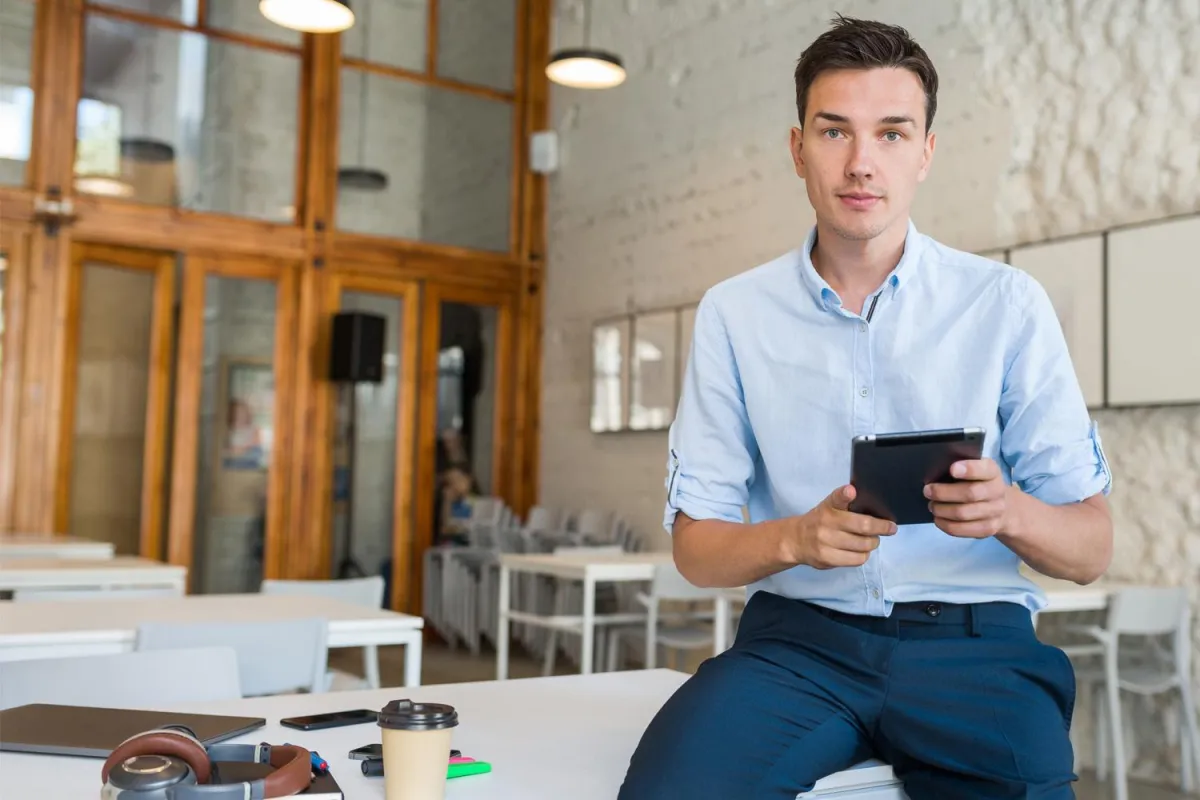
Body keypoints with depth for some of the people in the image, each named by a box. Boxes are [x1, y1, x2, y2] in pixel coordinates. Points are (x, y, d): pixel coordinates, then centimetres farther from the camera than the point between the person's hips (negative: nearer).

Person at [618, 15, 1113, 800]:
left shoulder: (1006, 303, 2)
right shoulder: (734, 313, 4)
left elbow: (1092, 550, 4)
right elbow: (694, 545, 4)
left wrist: (1009, 512, -19)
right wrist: (796, 538, -17)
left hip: (971, 641, 1)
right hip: (797, 633, 0)